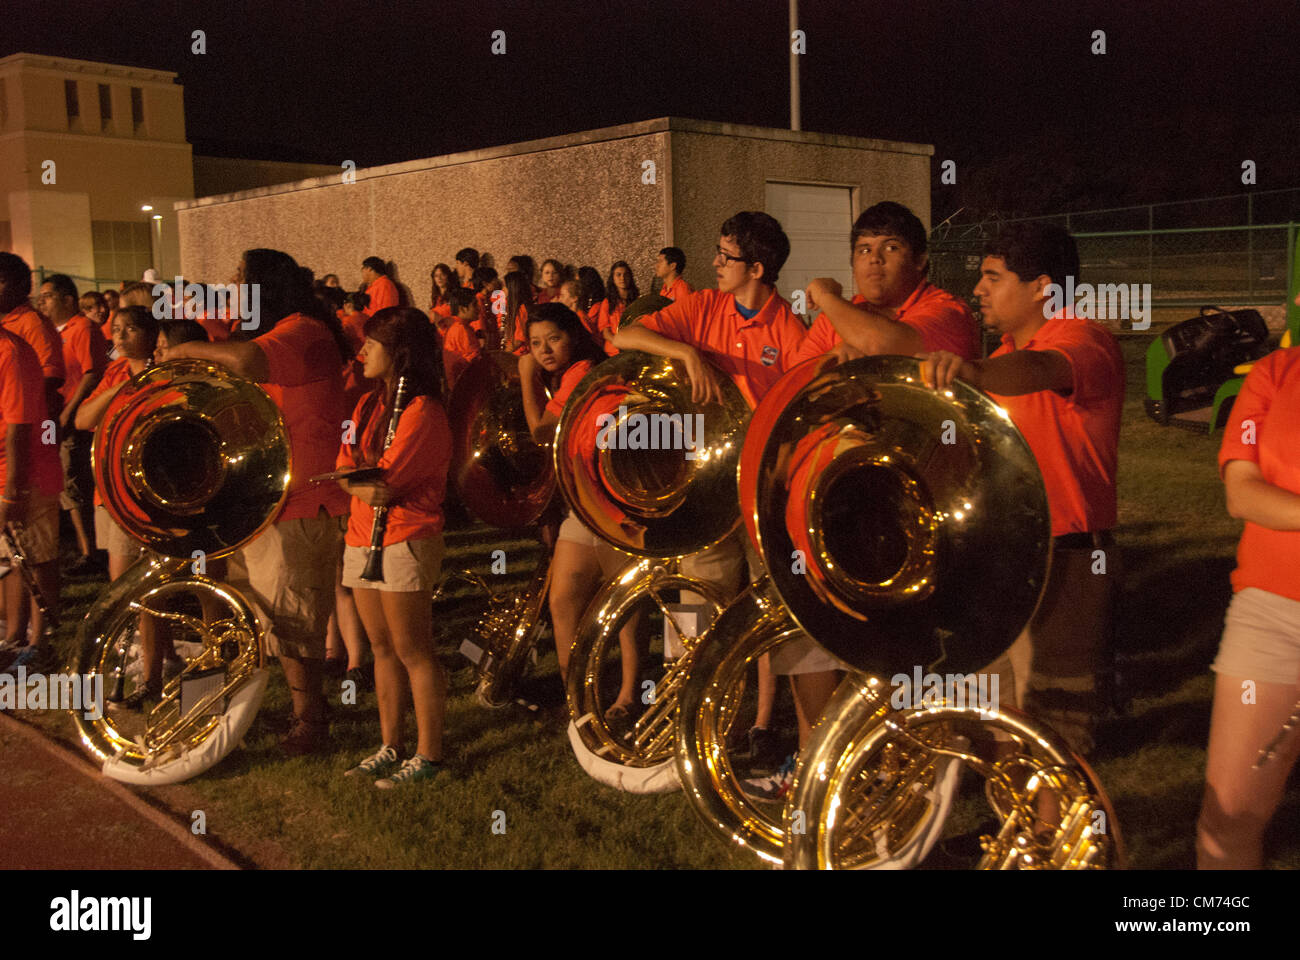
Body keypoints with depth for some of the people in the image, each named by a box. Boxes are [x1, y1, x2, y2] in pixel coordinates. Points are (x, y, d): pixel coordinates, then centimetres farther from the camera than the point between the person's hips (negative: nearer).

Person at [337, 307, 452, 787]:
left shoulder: (422, 411, -13)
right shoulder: (369, 404, 15)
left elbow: (385, 479, -18)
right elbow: (345, 470, 7)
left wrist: (355, 474, -1)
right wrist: (363, 487, -13)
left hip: (406, 539, -9)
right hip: (362, 536, 9)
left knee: (412, 651, -3)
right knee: (383, 648, 13)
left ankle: (428, 754, 6)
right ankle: (390, 748, 23)